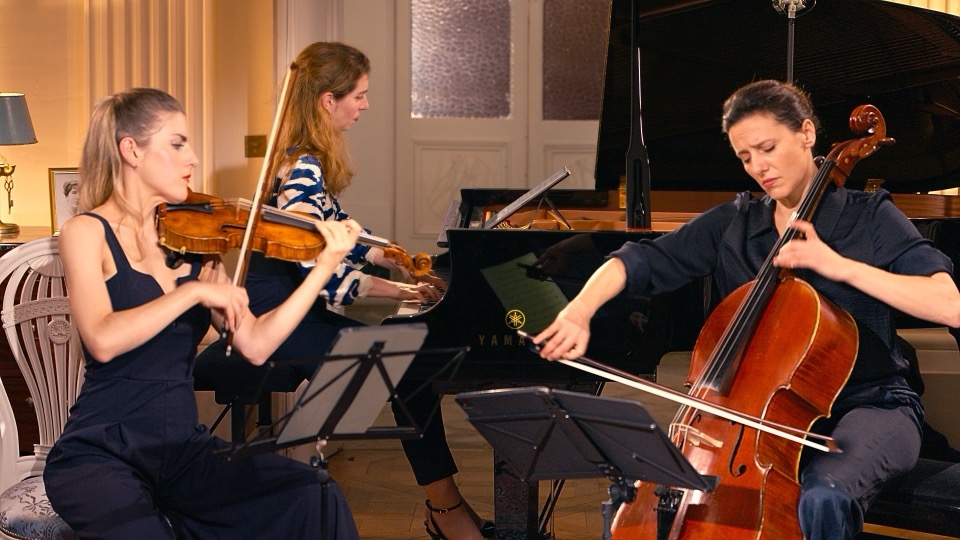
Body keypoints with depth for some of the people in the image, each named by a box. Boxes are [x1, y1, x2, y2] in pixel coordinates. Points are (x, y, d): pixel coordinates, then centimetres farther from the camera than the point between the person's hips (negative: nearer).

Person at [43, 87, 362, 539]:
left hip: (183, 448, 5)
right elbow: (102, 340, -23)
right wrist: (195, 290, -22)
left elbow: (255, 345, 0)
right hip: (100, 455, -5)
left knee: (316, 499, -16)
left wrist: (325, 267, -3)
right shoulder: (88, 233, -5)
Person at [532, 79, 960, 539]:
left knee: (823, 497, -38)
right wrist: (580, 309, -22)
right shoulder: (731, 224, 8)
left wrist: (840, 265, -23)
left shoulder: (869, 216, -3)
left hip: (868, 405, -3)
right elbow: (639, 263, -1)